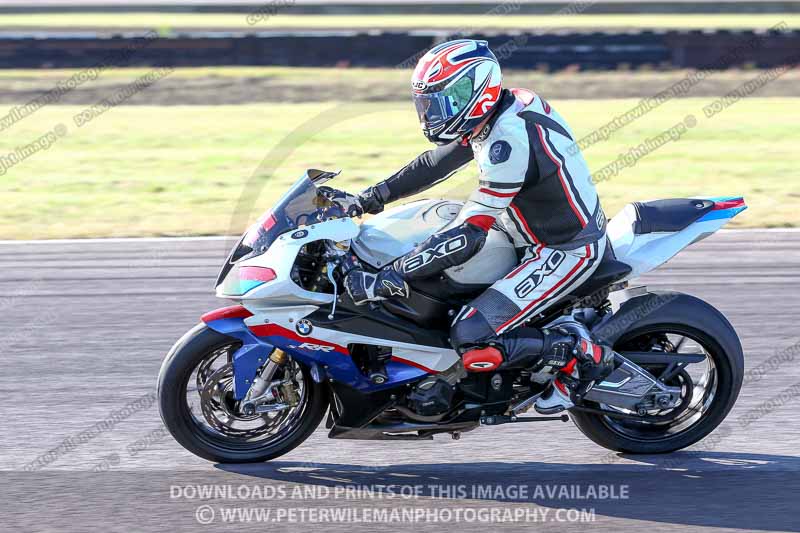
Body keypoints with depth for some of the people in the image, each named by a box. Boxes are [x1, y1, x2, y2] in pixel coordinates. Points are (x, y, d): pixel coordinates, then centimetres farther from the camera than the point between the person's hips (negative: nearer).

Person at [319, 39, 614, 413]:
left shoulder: (510, 141, -29)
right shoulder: (503, 111, 0)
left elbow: (466, 238, -30)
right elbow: (434, 164, 12)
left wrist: (387, 280, -31)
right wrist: (365, 200, 7)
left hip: (566, 252, -10)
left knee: (470, 340, -19)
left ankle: (582, 353, -5)